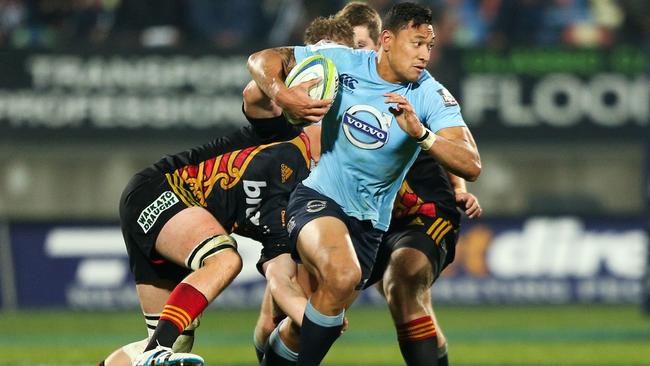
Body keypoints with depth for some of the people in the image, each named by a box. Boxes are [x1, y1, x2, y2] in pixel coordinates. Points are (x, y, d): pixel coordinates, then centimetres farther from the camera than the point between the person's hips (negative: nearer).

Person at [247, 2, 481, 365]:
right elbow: (262, 60, 2)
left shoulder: (431, 96, -9)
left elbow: (471, 166, -20)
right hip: (318, 196, -3)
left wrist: (420, 132, -35)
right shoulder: (342, 62, -7)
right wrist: (283, 96, -19)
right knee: (343, 275, -32)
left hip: (368, 222, 3)